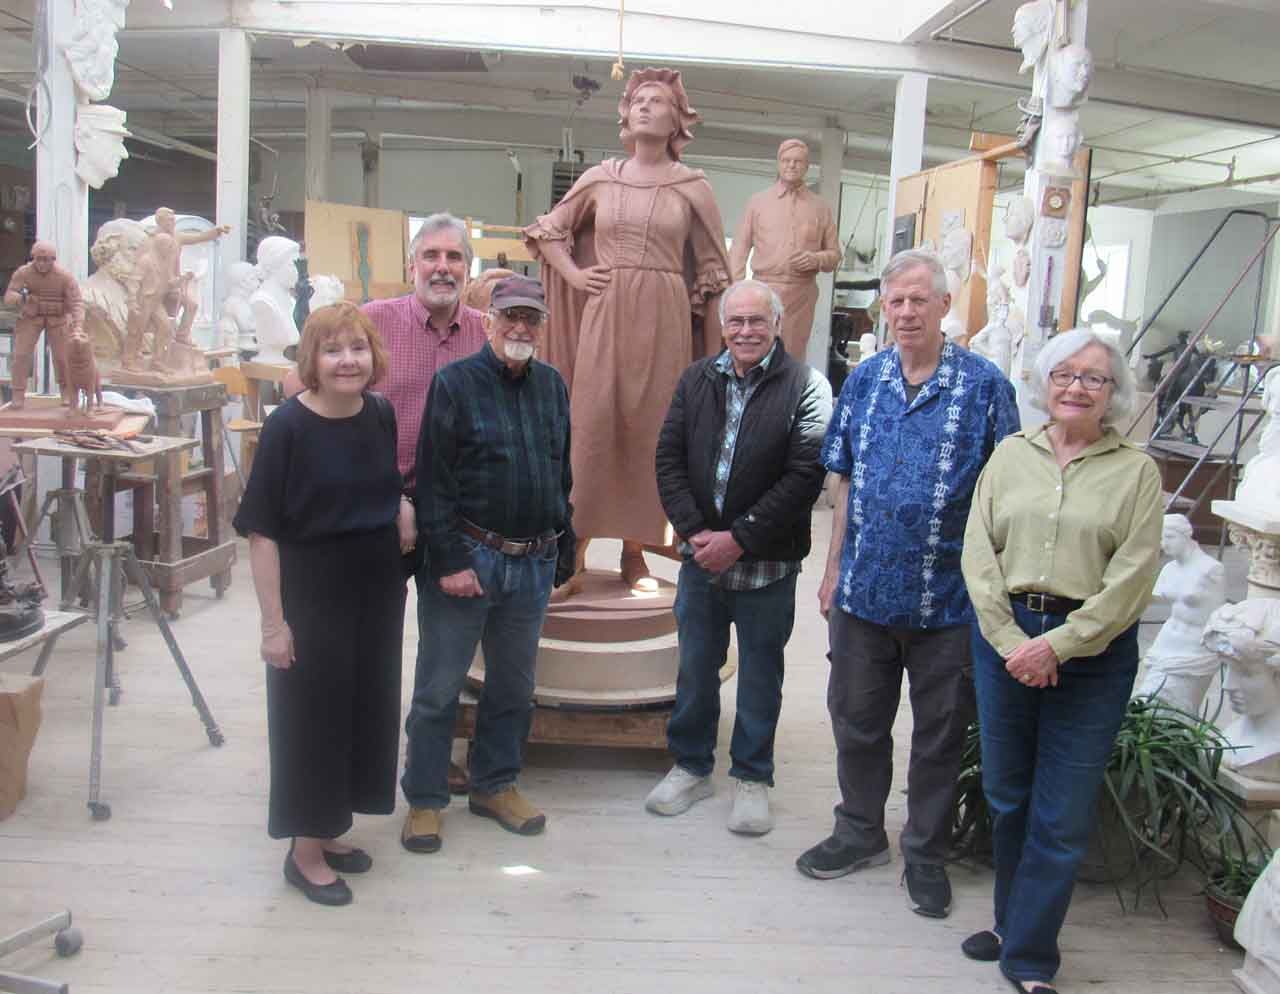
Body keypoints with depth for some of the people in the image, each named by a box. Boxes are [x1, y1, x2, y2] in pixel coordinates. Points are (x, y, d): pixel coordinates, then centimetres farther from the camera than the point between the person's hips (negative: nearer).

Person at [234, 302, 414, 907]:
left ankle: (326, 831, 34)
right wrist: (273, 621, -18)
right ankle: (304, 851, 22)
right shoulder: (288, 426, -15)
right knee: (311, 715, 5)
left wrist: (401, 510, -1)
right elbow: (262, 531, -15)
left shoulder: (381, 415, 1)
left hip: (377, 590, 6)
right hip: (311, 595, -6)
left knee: (365, 708, 15)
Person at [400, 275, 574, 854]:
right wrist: (450, 561, -15)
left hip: (533, 564, 5)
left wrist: (564, 540, 16)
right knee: (439, 686, 3)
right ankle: (424, 800, 17)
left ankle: (495, 785, 31)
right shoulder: (454, 383, -7)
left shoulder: (553, 386, 9)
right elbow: (434, 481, -11)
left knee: (513, 685, 15)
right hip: (466, 556, -5)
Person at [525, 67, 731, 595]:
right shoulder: (600, 178, 8)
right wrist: (573, 275, 4)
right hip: (604, 315, 1)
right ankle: (575, 551, 7)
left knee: (649, 429, 2)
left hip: (663, 319, -1)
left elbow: (712, 268, 9)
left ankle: (635, 551, 14)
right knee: (592, 426, -1)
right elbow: (546, 231, 19)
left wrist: (696, 323, 3)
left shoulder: (693, 187, 4)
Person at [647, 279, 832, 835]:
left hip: (767, 564, -3)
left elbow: (804, 476, -14)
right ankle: (691, 766, 32)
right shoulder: (696, 381, 4)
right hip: (701, 555, 4)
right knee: (695, 665, 15)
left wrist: (739, 539, -16)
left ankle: (752, 777, 26)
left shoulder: (805, 388, -9)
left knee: (760, 673, 10)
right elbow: (669, 459, 3)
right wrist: (695, 531, -9)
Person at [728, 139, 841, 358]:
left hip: (802, 293, 1)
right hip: (764, 289, -1)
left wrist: (816, 259, -10)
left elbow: (834, 254, 12)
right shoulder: (758, 201, 9)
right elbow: (739, 249, 5)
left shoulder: (820, 207, 11)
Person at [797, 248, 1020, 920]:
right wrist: (834, 568, 8)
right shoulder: (864, 380, 4)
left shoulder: (984, 385, -8)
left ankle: (926, 854, 30)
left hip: (948, 600, -3)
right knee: (856, 719, 16)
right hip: (864, 589, 4)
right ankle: (861, 832, 37)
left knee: (940, 732, 11)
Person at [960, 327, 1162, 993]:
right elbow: (978, 553, 1)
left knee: (1062, 817, 2)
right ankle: (1015, 923, 34)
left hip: (1091, 652, -2)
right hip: (1005, 638, 3)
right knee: (1006, 796, 14)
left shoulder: (1136, 472, 0)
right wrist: (1012, 640, -9)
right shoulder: (1012, 454, 7)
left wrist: (1058, 645, -15)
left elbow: (1131, 578, -8)